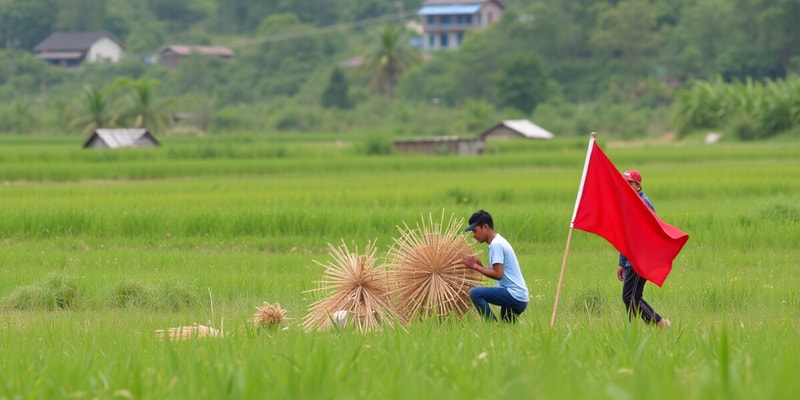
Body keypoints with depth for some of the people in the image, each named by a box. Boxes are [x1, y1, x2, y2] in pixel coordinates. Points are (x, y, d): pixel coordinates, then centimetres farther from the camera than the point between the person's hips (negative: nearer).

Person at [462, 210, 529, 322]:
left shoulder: (496, 245, -13)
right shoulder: (498, 241, 17)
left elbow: (498, 274, -20)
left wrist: (476, 266, -12)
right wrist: (480, 265, 4)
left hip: (515, 296, -10)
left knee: (475, 293, -19)